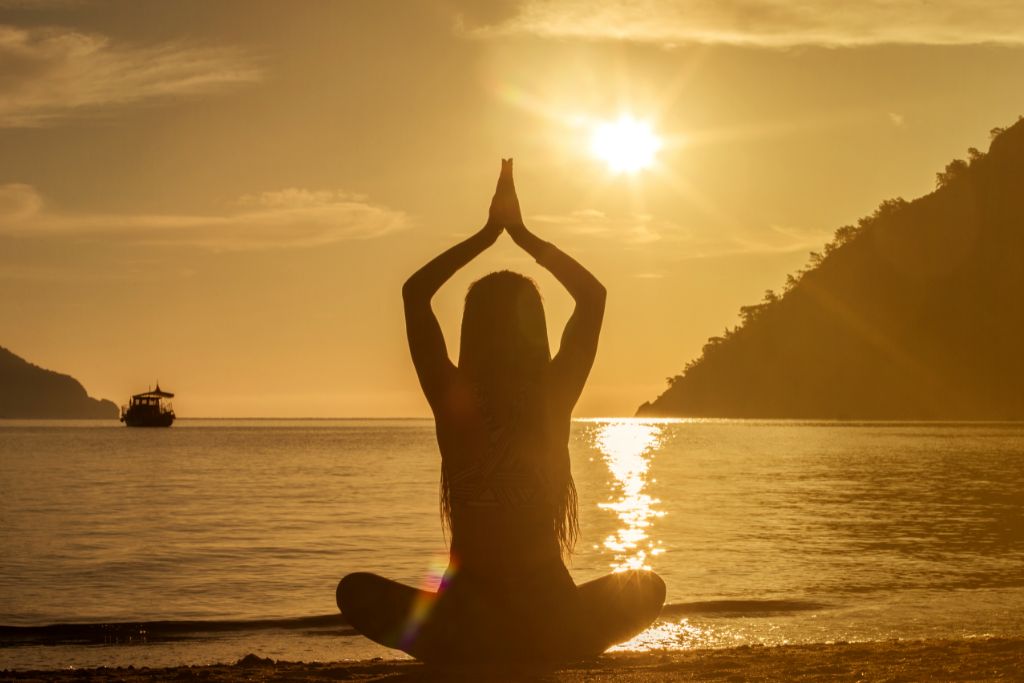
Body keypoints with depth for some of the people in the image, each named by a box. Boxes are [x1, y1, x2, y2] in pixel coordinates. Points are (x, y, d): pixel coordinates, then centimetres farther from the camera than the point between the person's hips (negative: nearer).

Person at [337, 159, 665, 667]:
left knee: (356, 590, 26)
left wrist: (487, 234, 8)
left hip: (466, 627, -1)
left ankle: (473, 655, 10)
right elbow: (593, 294, 9)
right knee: (648, 587, 30)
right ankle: (535, 654, 12)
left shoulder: (453, 400, -8)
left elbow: (414, 291, 6)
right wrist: (521, 233, 10)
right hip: (552, 628, 1)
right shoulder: (555, 397, -6)